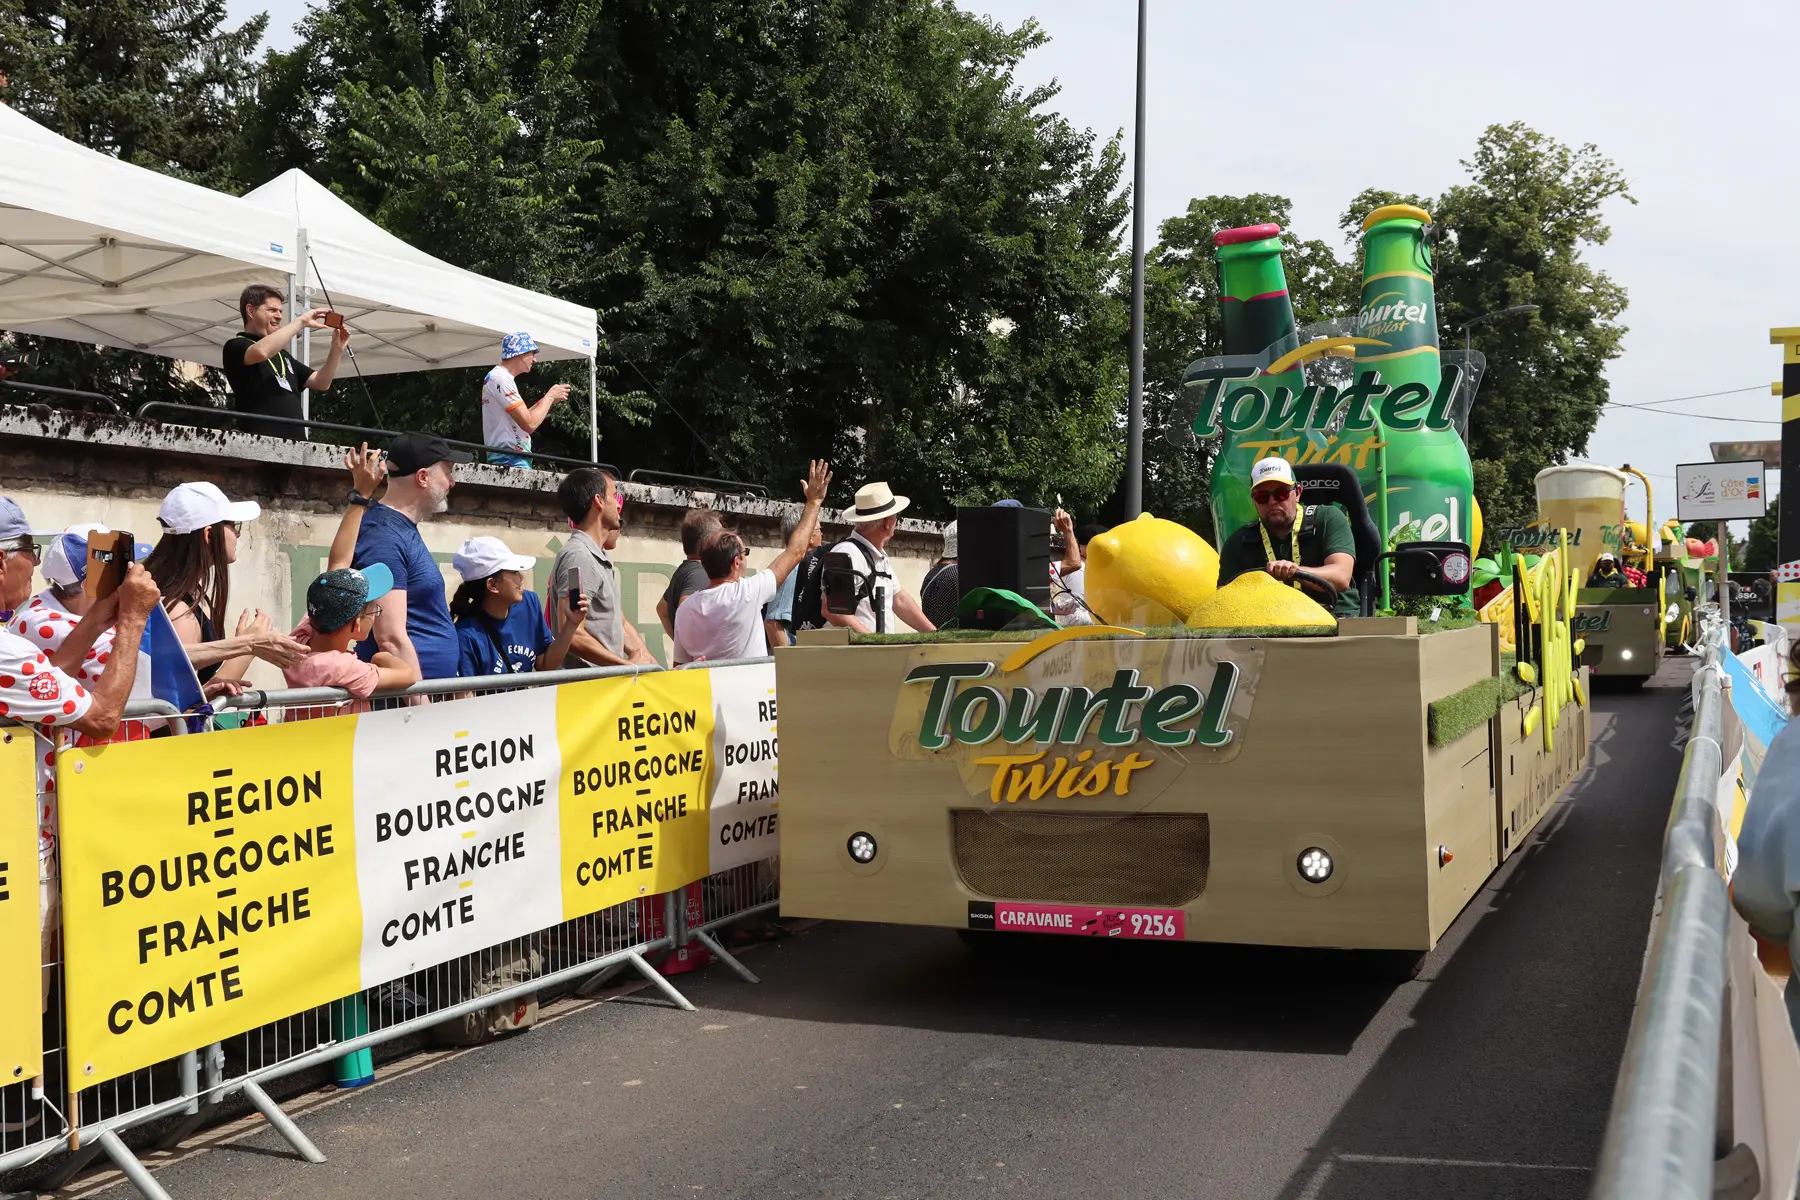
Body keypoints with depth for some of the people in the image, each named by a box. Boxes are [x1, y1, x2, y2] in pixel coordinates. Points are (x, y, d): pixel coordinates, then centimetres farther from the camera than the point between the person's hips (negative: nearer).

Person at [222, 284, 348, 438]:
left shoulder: (282, 355, 27)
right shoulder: (236, 346, 4)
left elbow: (321, 383, 22)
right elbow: (261, 352, -20)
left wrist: (336, 349, 7)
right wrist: (301, 321, -12)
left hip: (295, 443, 7)